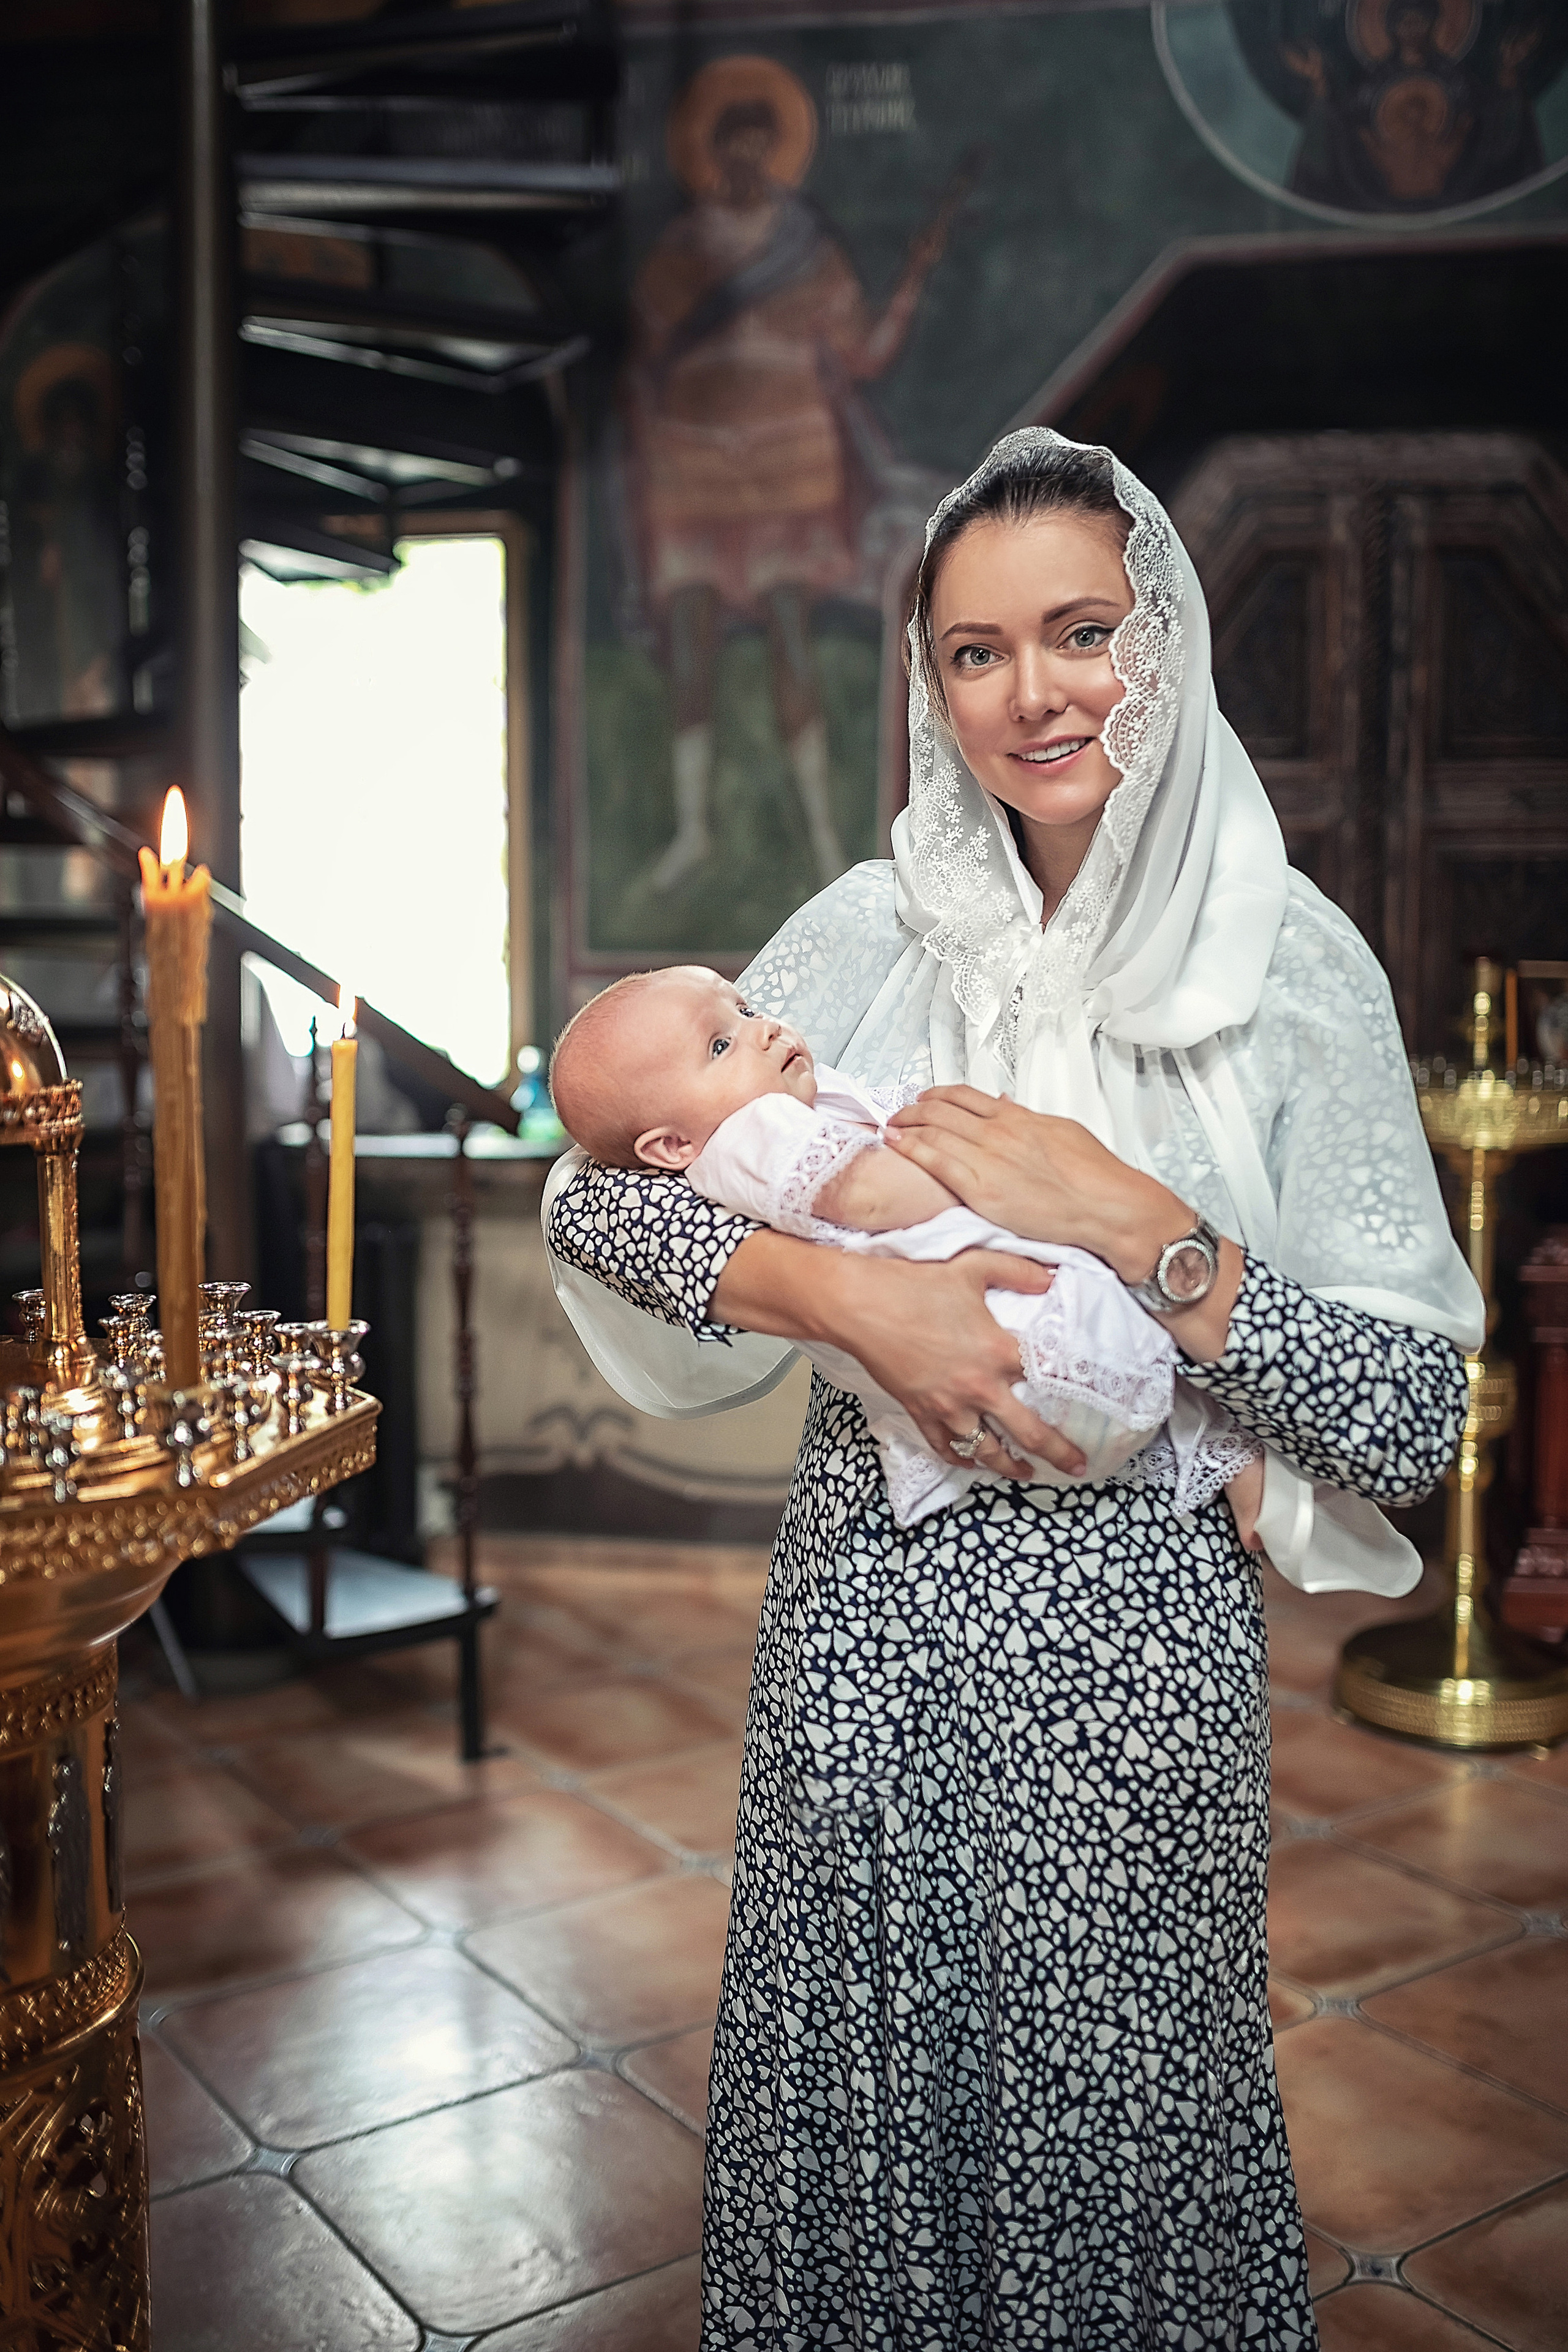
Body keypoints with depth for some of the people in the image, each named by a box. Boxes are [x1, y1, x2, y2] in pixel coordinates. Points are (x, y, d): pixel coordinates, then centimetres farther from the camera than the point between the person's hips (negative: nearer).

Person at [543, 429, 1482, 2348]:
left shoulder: (1289, 962, -7)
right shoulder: (877, 930, 0)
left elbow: (1411, 1427, -10)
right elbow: (591, 1194, -3)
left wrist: (1135, 1222, -20)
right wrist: (842, 1288, -18)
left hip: (1129, 1641, -2)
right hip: (865, 1617, 2)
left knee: (1101, 2108, 13)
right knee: (860, 2093, 17)